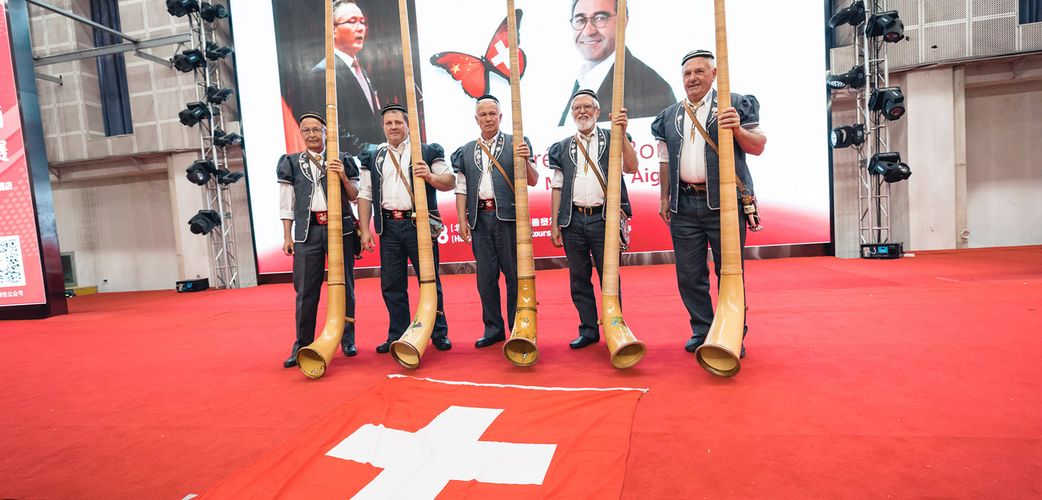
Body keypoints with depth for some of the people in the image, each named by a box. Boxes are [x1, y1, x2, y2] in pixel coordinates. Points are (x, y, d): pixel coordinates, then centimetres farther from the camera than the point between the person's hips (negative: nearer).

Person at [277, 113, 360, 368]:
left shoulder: (342, 160, 9)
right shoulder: (291, 163, 11)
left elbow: (355, 196, 9)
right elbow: (286, 204, 9)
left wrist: (343, 177, -8)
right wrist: (287, 236, 4)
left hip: (340, 227, 0)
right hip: (308, 231, 1)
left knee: (344, 285, 5)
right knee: (305, 290, 1)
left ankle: (347, 340, 18)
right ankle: (302, 346, 13)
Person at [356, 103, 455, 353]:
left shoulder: (427, 152, 6)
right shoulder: (373, 158, 16)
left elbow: (451, 181, 2)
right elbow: (365, 195, 13)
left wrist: (431, 177, -18)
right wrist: (365, 229, 5)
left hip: (419, 223, -3)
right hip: (388, 227, 3)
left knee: (430, 280, 1)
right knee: (391, 284, 6)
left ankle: (439, 333, 13)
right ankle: (397, 336, 18)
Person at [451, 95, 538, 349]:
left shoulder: (517, 144, 6)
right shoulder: (467, 151, 15)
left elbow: (533, 181, 0)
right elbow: (461, 189, 13)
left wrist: (525, 161, -18)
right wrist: (462, 220, 3)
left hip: (508, 216, -3)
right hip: (480, 218, 3)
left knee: (515, 274, 1)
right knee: (486, 276, 7)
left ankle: (518, 330, 11)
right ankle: (493, 329, 18)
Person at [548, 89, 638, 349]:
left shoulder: (612, 139, 7)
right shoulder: (562, 148, 14)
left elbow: (631, 167, -8)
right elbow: (557, 187, 12)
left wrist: (622, 134, -17)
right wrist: (554, 224, 7)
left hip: (603, 218, -3)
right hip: (573, 220, 3)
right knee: (579, 278, 7)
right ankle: (588, 329, 19)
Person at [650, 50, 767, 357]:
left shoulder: (735, 105, 4)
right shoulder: (670, 116, 16)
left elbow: (758, 147, 2)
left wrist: (738, 130, -16)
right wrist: (664, 198, 11)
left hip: (724, 202, -3)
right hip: (684, 206, 4)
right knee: (689, 274, 6)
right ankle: (702, 331, 20)